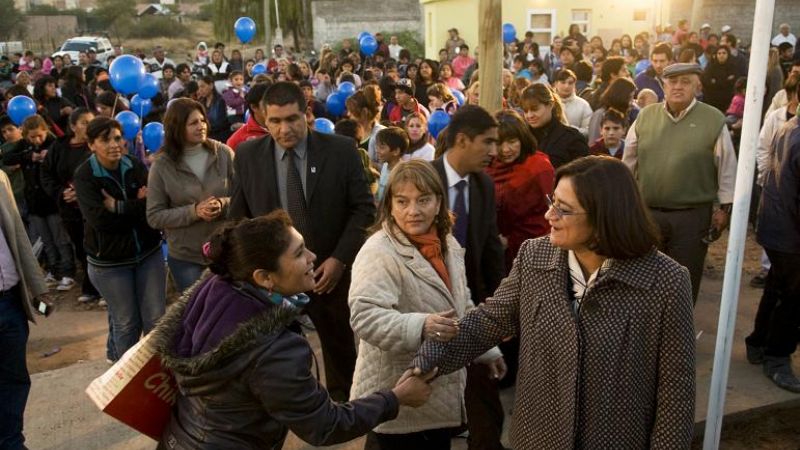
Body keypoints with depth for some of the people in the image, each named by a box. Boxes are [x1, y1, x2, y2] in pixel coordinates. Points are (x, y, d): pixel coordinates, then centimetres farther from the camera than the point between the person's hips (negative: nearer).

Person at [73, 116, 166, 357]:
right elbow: (99, 218, -22)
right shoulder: (84, 176, -10)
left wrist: (120, 207, -18)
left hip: (148, 252, 2)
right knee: (126, 322, 9)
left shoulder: (136, 166, -2)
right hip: (109, 260, -2)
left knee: (156, 319, 7)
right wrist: (138, 204, -18)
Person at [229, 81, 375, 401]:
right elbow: (238, 215, 4)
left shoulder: (341, 150, -9)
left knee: (340, 349, 19)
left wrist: (340, 258, -13)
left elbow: (363, 208, -6)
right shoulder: (247, 155, -4)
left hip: (328, 270, 0)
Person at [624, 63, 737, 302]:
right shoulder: (645, 116, 2)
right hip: (646, 211, 2)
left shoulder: (714, 120, -5)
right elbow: (628, 162, 9)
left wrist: (725, 208, 0)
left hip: (692, 215, -2)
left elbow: (727, 168, 0)